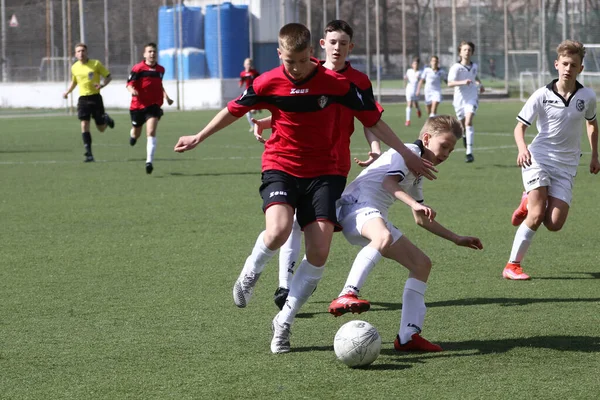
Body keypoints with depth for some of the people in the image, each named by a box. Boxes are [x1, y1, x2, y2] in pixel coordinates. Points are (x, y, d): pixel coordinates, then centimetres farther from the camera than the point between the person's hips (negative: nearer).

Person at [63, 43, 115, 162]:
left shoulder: (96, 64, -6)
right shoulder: (74, 67, 6)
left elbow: (108, 76, 0)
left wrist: (102, 85, -19)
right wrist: (67, 92, 8)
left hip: (95, 97, -2)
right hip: (83, 98, 2)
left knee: (101, 129, 5)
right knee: (84, 125, -12)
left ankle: (106, 119, 43)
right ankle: (89, 154, -10)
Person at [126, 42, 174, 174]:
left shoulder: (160, 69, 6)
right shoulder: (138, 68, -10)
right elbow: (129, 84, -12)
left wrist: (166, 96, 17)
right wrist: (132, 90, -33)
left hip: (154, 105, 1)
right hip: (138, 105, -1)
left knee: (151, 132, -18)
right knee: (136, 133, 16)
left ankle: (149, 161, -22)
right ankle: (132, 134, 56)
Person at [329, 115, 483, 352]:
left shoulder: (417, 172, 28)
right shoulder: (408, 153, -3)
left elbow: (420, 219, 37)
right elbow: (389, 182, -22)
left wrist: (456, 239, 37)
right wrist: (415, 204, -35)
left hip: (375, 218, 10)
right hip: (357, 203, -10)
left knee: (421, 263, 7)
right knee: (384, 237, -42)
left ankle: (408, 336, 3)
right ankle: (346, 296, -51)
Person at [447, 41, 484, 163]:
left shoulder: (474, 66, 5)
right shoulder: (456, 67, -11)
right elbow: (450, 83, -24)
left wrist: (480, 84, 12)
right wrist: (463, 82, -38)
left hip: (472, 99, 1)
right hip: (459, 99, -1)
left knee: (468, 122, -19)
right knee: (463, 124, 13)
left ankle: (469, 152, -25)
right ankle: (465, 135, 53)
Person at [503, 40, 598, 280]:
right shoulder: (542, 96, -9)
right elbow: (520, 126, -6)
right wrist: (522, 148, -27)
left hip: (566, 165, 3)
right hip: (538, 159, -3)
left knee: (554, 224, -9)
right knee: (537, 216, -18)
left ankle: (529, 203, 24)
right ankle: (512, 266, -4)